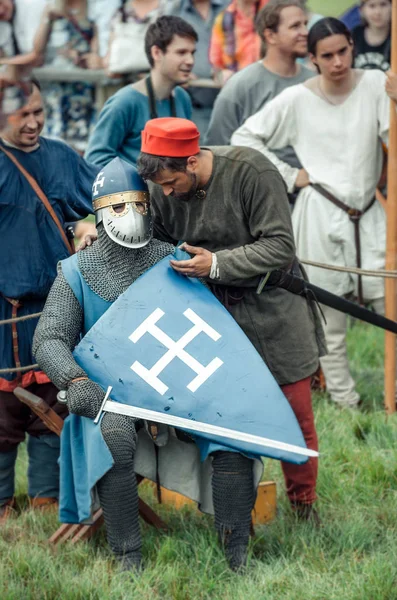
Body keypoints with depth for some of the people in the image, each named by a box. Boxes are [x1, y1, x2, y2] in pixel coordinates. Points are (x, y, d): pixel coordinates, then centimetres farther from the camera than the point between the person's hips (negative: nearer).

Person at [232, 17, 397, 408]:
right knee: (329, 321, 4)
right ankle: (345, 402, 15)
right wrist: (289, 175, 0)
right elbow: (244, 137, 4)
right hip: (320, 215, -1)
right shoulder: (297, 100, -1)